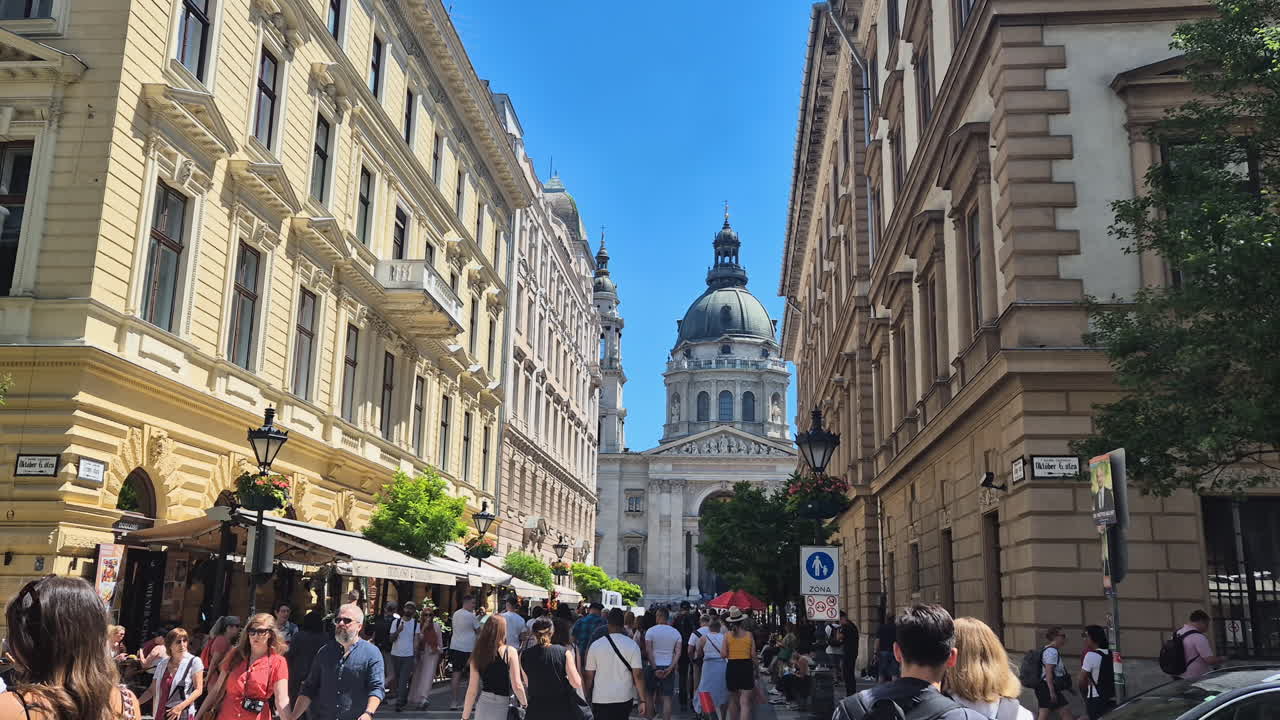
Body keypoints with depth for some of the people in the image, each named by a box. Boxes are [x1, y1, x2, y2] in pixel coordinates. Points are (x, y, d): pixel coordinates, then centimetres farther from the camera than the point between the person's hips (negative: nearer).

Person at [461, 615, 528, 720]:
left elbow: (472, 690, 1)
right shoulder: (510, 652, -9)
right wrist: (525, 704, 5)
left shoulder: (478, 653, 0)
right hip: (503, 706, -3)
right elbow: (517, 686, -12)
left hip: (483, 706, 4)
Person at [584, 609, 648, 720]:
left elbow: (589, 676, -2)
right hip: (624, 699, 1)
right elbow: (638, 675, -9)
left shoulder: (595, 645, -5)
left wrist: (587, 698, 10)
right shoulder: (632, 645, -5)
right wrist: (643, 700, -4)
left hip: (600, 699, -1)